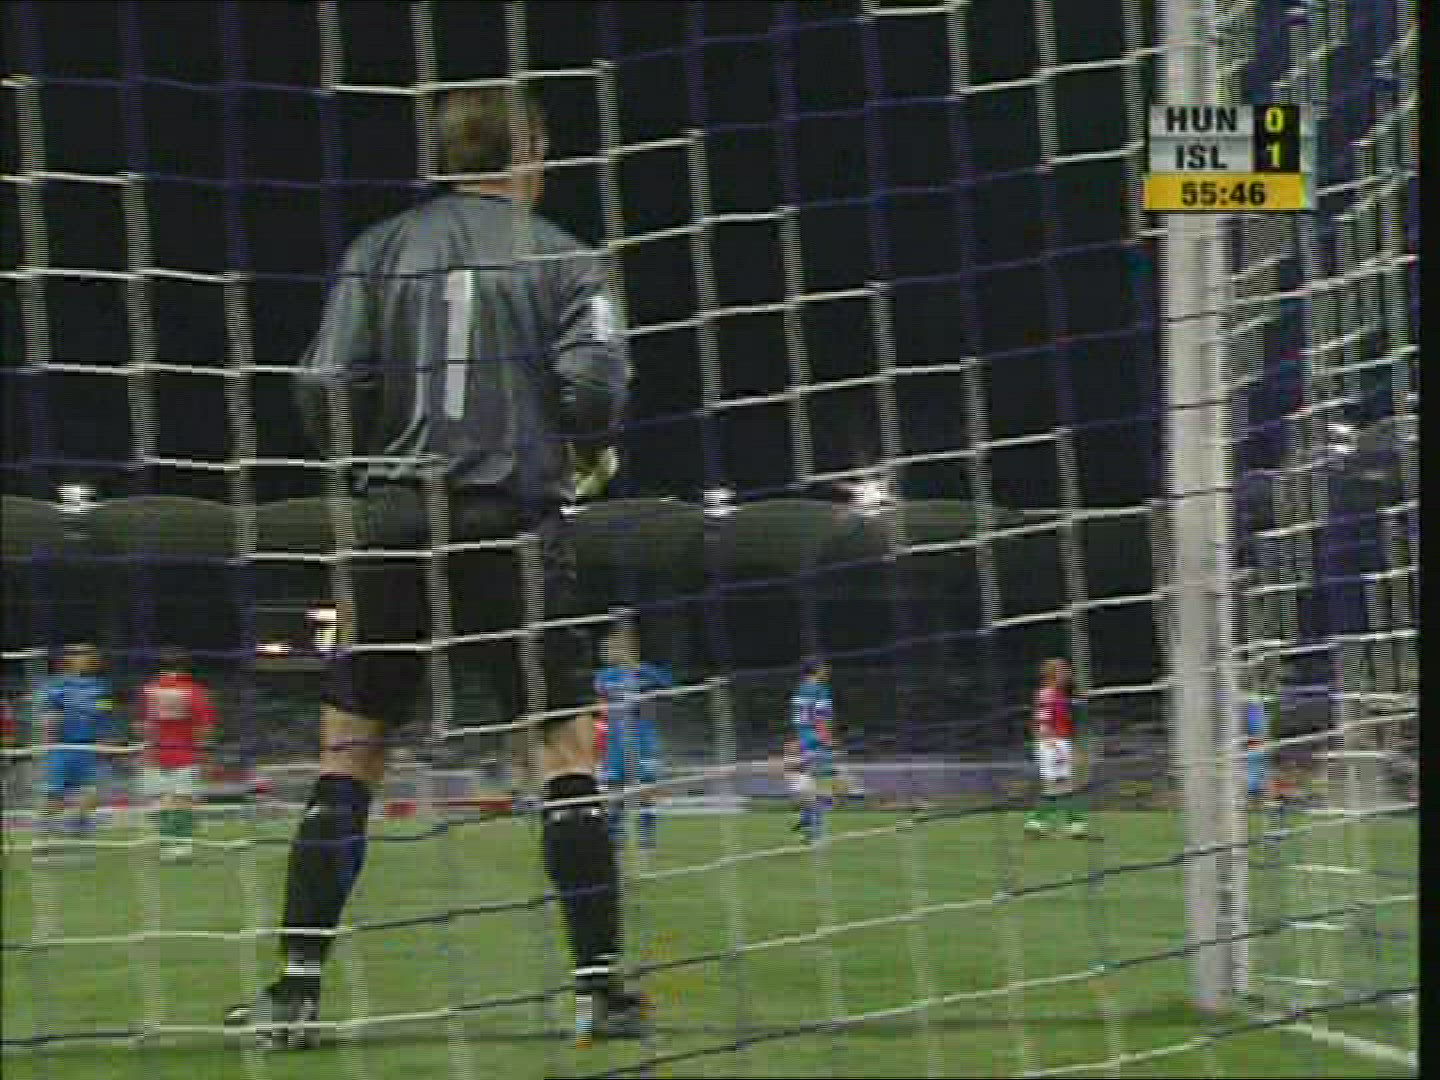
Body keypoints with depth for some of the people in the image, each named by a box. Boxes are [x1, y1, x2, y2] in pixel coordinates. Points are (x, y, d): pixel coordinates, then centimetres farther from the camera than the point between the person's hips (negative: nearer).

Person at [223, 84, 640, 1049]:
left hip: (396, 524, 2)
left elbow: (326, 390, 0)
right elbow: (593, 384, -9)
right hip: (513, 525, -2)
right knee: (566, 747, 3)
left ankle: (297, 988, 4)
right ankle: (602, 987, -1)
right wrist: (589, 460, 11)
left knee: (348, 756, 7)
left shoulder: (381, 250, 9)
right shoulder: (560, 257, 4)